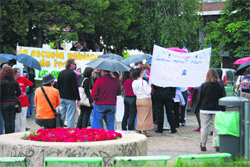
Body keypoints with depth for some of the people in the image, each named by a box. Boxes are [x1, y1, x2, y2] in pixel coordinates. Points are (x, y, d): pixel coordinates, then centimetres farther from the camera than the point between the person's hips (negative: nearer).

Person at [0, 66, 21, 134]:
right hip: (13, 103, 4)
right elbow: (19, 92, 6)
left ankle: (7, 134, 5)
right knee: (12, 120, 9)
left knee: (6, 120, 2)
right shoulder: (15, 82, 0)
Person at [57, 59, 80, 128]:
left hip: (61, 97, 7)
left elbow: (58, 86, 14)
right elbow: (75, 87, -14)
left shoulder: (61, 73, 9)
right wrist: (78, 98, -10)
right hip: (70, 98, -7)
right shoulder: (72, 73, -12)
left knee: (61, 115, 11)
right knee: (70, 116, -4)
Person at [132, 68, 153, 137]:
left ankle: (138, 130, 15)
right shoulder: (143, 82, -18)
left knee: (139, 116, 14)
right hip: (145, 100, -7)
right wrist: (149, 86, -1)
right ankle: (144, 131, 0)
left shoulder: (134, 82, 3)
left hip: (138, 100, 7)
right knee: (146, 116, 0)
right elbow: (148, 92, -15)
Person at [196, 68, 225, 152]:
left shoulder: (203, 86, -8)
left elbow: (199, 98, -3)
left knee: (204, 127, 5)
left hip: (205, 110, -2)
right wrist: (221, 108, 15)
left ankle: (203, 145, 7)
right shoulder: (220, 86, -1)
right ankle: (217, 145, 3)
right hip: (217, 110, 2)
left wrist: (199, 107, 10)